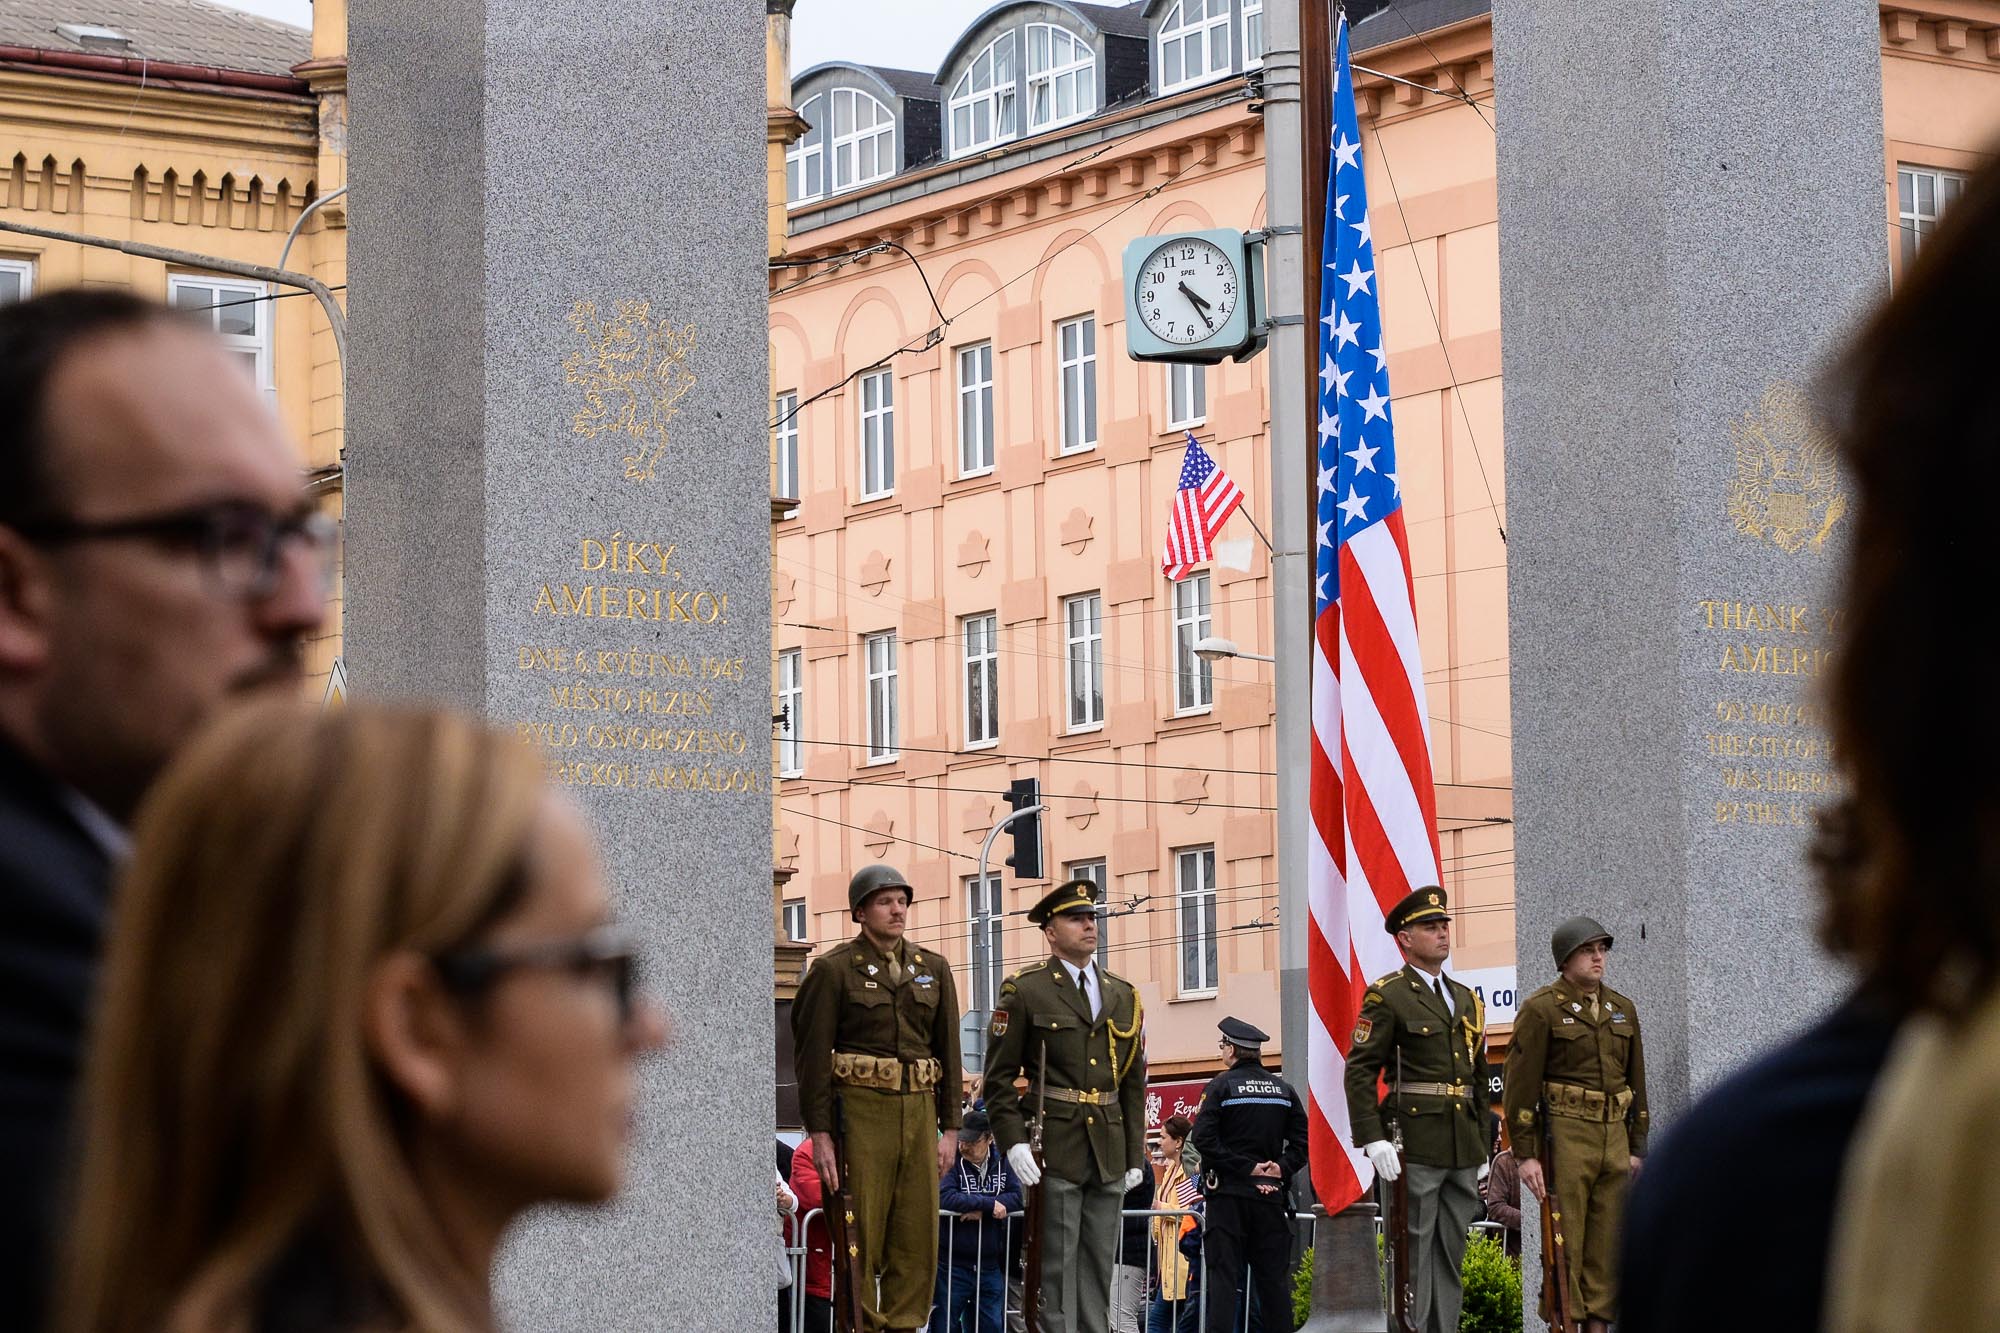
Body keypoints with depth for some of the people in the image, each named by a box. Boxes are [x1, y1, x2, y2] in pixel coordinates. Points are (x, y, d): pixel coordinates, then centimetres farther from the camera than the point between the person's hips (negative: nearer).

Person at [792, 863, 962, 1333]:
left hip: (919, 1111, 4)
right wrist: (820, 1134, -9)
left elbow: (949, 1051, 14)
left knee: (918, 1233, 3)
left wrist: (950, 1128, 7)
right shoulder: (833, 969, -1)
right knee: (859, 1232, -4)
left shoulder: (933, 969, 13)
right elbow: (813, 1054, -4)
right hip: (860, 1112, -4)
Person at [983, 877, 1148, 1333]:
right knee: (1057, 1266, -5)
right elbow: (999, 1077, -3)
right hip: (1054, 1152, -5)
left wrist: (1135, 1154, 12)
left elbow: (1134, 1082, 17)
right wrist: (1014, 1142, -13)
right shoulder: (1024, 992, 0)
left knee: (1099, 1265, 7)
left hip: (1109, 1155, 5)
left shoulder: (1124, 996, 15)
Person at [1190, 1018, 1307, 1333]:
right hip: (1272, 1194, 4)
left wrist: (1246, 1168, -11)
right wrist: (1281, 1169, -2)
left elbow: (1204, 1138, -15)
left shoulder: (1221, 1085, -3)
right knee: (1274, 1275, 6)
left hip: (1229, 1191, -4)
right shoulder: (1283, 1089, 10)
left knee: (1224, 1273, -4)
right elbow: (1303, 1140, 4)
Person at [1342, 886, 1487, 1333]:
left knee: (1451, 1256, 9)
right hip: (1413, 1146, -7)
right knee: (1411, 1255, -6)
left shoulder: (1467, 1000, 17)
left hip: (1463, 1150, 7)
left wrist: (1481, 1144, 17)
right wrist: (1373, 1140, -19)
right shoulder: (1387, 997, -4)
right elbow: (1359, 1072, -10)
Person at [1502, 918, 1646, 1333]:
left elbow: (1636, 1082, 19)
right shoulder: (1541, 1010, -4)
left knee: (1607, 1247, 5)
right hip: (1564, 1136, -5)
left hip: (1614, 1138, 5)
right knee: (1563, 1246, -6)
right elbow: (1519, 1085, -7)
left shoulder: (1622, 1010, 14)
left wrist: (1637, 1147, 14)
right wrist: (1525, 1154, -12)